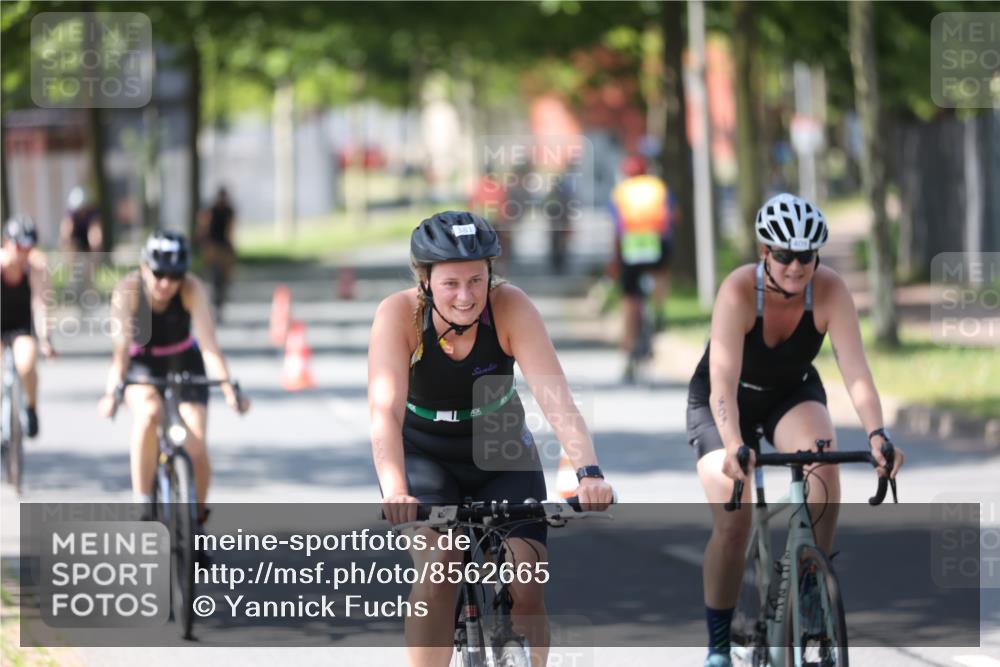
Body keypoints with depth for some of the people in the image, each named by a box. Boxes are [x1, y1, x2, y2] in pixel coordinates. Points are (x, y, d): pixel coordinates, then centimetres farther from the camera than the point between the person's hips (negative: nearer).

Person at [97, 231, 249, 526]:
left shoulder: (191, 289, -24)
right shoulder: (128, 290, -25)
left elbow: (208, 344, -32)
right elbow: (121, 346, -34)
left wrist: (229, 389, -44)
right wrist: (111, 392, -49)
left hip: (183, 362, 1)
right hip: (142, 365, -1)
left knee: (196, 451, -13)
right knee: (149, 413, -35)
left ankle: (197, 521, 13)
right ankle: (142, 506, -27)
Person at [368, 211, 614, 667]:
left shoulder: (511, 308, -23)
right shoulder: (399, 315, -25)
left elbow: (556, 398, -32)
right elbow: (385, 412, -36)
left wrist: (588, 472, -47)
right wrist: (395, 492, -52)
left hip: (501, 456, 1)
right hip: (423, 455, -1)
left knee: (526, 590, -13)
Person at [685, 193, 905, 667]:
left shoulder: (830, 290, -25)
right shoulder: (739, 290, -32)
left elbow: (855, 370, -32)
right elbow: (723, 382, -41)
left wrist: (877, 434, -48)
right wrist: (733, 447, -56)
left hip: (793, 395, 2)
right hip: (723, 404, -2)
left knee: (824, 467, -30)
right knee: (733, 523, -17)